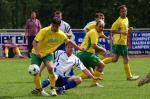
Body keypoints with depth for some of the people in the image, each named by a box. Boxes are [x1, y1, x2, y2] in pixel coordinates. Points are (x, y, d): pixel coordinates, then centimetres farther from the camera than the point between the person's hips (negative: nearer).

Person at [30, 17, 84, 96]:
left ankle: (53, 89, -10)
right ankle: (38, 89, 13)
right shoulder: (44, 31, -22)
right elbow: (35, 42, -27)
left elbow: (69, 42, 10)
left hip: (48, 53, 2)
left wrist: (79, 48, 14)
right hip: (37, 53, -2)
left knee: (50, 68, -23)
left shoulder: (61, 35, -9)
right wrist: (37, 51, -42)